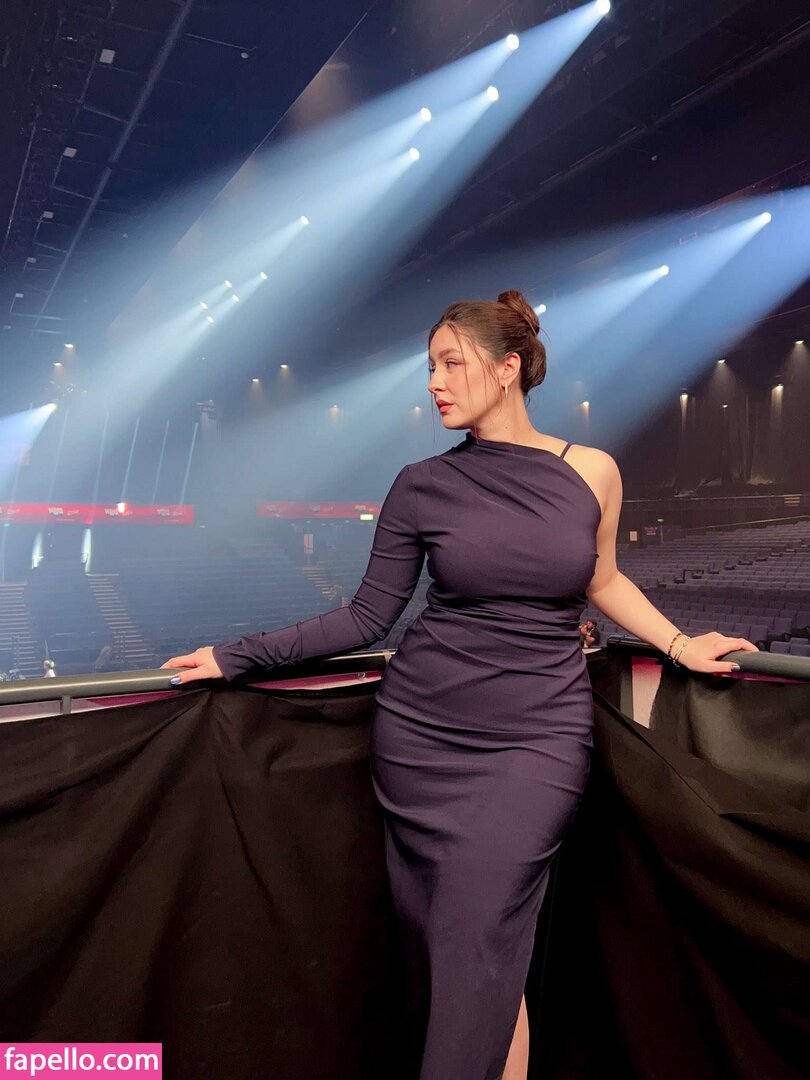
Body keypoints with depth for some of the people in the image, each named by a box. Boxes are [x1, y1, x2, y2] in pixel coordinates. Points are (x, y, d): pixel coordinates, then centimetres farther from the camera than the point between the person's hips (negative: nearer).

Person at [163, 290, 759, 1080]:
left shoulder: (591, 472, 1)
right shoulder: (421, 487, -2)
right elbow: (368, 617, 0)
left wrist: (680, 645, 9)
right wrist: (238, 656, -4)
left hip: (537, 739, 0)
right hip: (420, 735, 1)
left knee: (480, 947, -4)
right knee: (431, 946, 10)